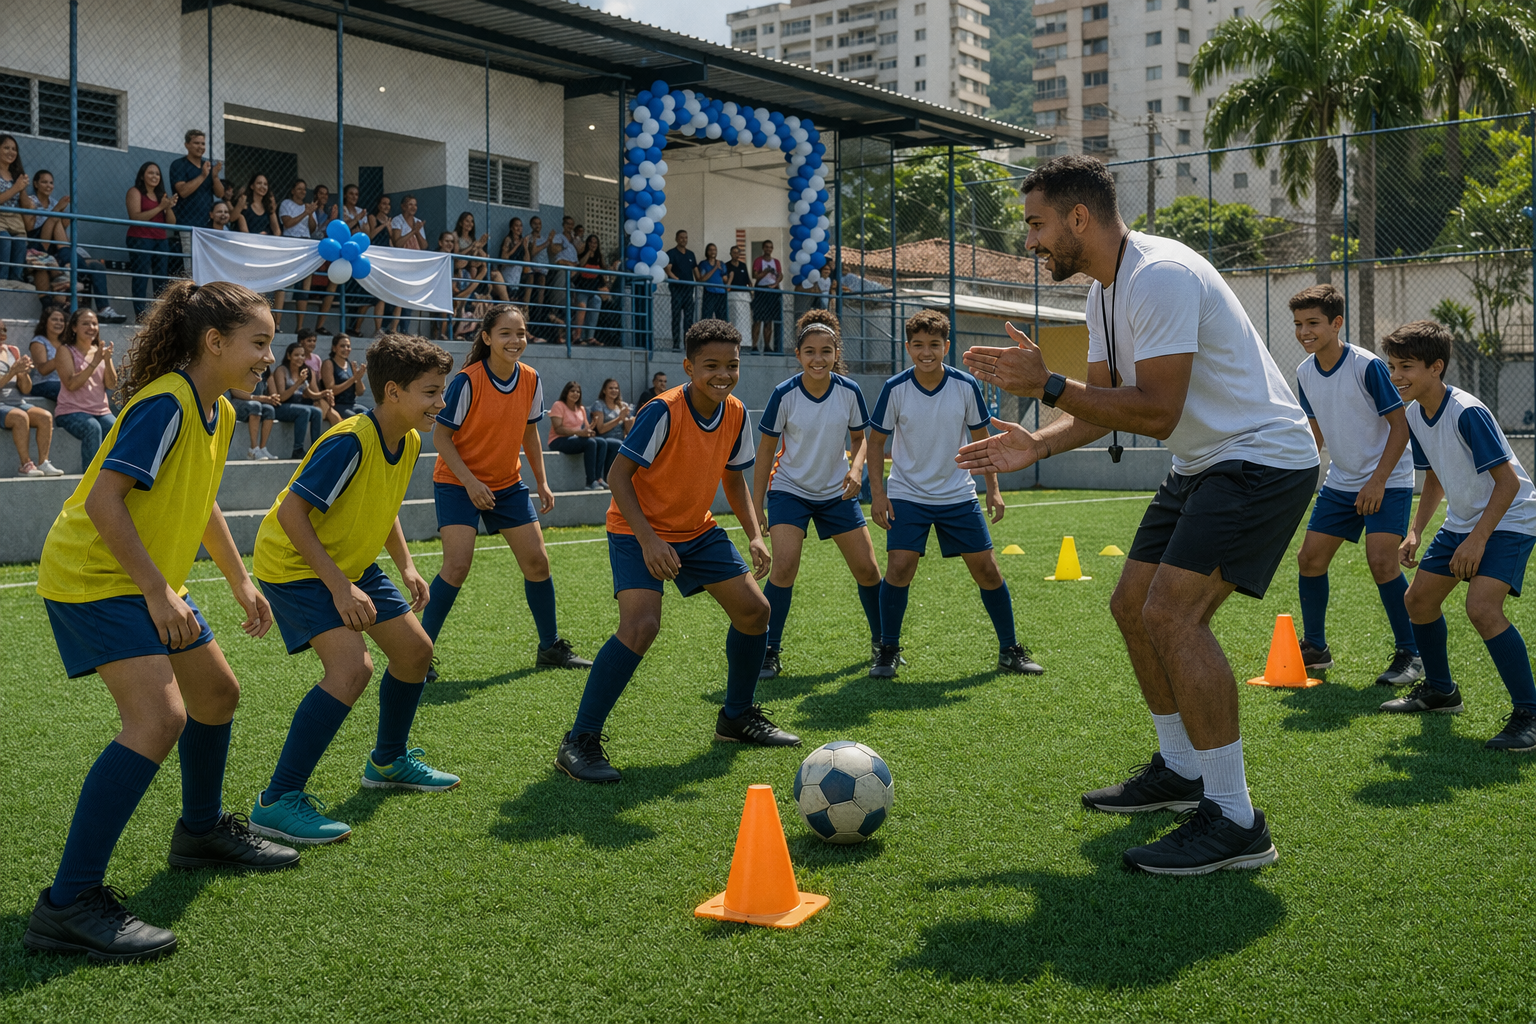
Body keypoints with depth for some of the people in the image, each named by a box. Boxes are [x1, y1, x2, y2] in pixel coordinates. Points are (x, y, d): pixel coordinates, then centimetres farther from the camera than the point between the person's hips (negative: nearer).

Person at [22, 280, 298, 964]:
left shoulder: (216, 412, 8)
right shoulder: (165, 404, -21)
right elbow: (103, 500, -26)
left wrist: (240, 582, 21)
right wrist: (158, 592, -25)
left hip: (150, 581, 10)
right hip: (93, 578, -10)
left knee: (216, 692, 18)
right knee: (159, 717, -22)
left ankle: (202, 831, 40)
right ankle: (68, 905, -20)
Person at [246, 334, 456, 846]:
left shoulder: (408, 442, -1)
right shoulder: (350, 442, -29)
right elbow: (291, 513, -29)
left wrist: (407, 566, 6)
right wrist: (339, 587, -28)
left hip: (349, 562, 9)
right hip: (294, 564, -9)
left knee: (415, 650, 11)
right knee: (352, 666, -25)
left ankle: (388, 761, 34)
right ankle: (277, 802, -19)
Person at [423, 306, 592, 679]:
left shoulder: (531, 380, -4)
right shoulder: (467, 381, -19)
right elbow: (440, 435, -14)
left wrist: (542, 482, 8)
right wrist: (470, 481, -22)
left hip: (507, 483, 6)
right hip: (458, 482, -5)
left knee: (537, 561, 4)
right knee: (457, 566, -19)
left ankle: (551, 647, 21)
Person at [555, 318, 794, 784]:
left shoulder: (736, 414, -4)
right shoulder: (663, 412, -24)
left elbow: (734, 478, 10)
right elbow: (619, 475, -21)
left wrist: (755, 535, -2)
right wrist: (649, 540, -30)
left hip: (697, 529, 7)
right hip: (638, 530, -7)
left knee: (754, 609, 4)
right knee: (641, 623, -26)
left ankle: (737, 717, 27)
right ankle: (579, 742, -16)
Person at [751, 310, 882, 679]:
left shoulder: (849, 391, -10)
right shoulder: (784, 394, -16)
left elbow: (860, 438, 5)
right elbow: (766, 449, -6)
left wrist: (856, 468, -17)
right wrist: (757, 505, -5)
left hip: (837, 492, 3)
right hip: (790, 491, -2)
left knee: (866, 567, 2)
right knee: (784, 567, -18)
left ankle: (881, 642, 24)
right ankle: (770, 652, -4)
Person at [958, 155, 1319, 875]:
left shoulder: (1161, 276, -22)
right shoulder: (1105, 289, 10)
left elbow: (1156, 412, -27)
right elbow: (1105, 404, 13)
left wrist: (1047, 385, -26)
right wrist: (1038, 445, -2)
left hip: (1263, 457, -11)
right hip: (1203, 464, 11)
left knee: (1172, 613, -21)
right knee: (1133, 605, 12)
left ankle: (1234, 821, -14)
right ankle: (1180, 770, 28)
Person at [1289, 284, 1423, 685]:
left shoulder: (1368, 366, -19)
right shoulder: (1305, 373, 0)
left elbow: (1400, 425, -16)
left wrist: (1378, 481, -21)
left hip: (1387, 481, -7)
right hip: (1339, 482, 7)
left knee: (1381, 560, -20)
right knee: (1310, 559, 3)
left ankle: (1410, 655, -5)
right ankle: (1315, 650, 19)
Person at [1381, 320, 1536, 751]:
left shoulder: (1467, 413, -26)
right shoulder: (1415, 414, 0)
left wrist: (1478, 539, -25)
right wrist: (1415, 531, 7)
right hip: (1461, 519, 9)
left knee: (1482, 607, -26)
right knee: (1419, 598, 11)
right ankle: (1440, 691, 32)